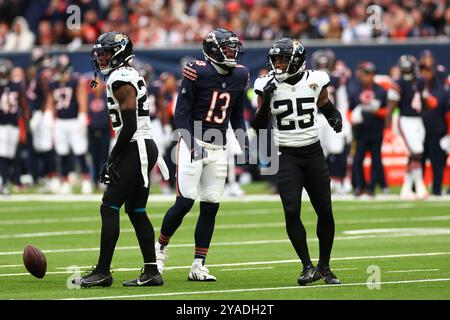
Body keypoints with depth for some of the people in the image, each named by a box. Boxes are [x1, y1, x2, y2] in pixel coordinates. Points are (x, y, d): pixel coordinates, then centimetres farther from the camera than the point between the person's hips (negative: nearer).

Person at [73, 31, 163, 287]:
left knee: (109, 207, -9)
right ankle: (152, 272, 10)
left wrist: (113, 160, -15)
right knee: (136, 211, 11)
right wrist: (115, 159, 21)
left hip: (137, 149, -10)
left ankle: (103, 272, -8)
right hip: (143, 148, 10)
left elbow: (129, 126, -19)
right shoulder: (130, 77, 18)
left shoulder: (121, 79, -13)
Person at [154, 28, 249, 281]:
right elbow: (182, 112, -11)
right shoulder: (198, 72, -12)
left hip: (218, 149, 5)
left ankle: (199, 266, 8)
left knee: (211, 207, 2)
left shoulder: (239, 76, 6)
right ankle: (161, 247, 14)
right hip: (194, 143, -5)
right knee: (185, 201, -10)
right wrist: (191, 144, -21)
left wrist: (245, 144, 5)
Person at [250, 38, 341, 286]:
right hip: (287, 156, -1)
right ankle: (308, 267, -3)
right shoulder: (268, 86, -4)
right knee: (292, 212, -14)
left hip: (313, 153, 1)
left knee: (325, 211, 3)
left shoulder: (315, 81, -2)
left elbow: (327, 107, 15)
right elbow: (258, 126, -3)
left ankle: (324, 267, 20)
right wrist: (266, 101, -17)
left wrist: (336, 118, -7)